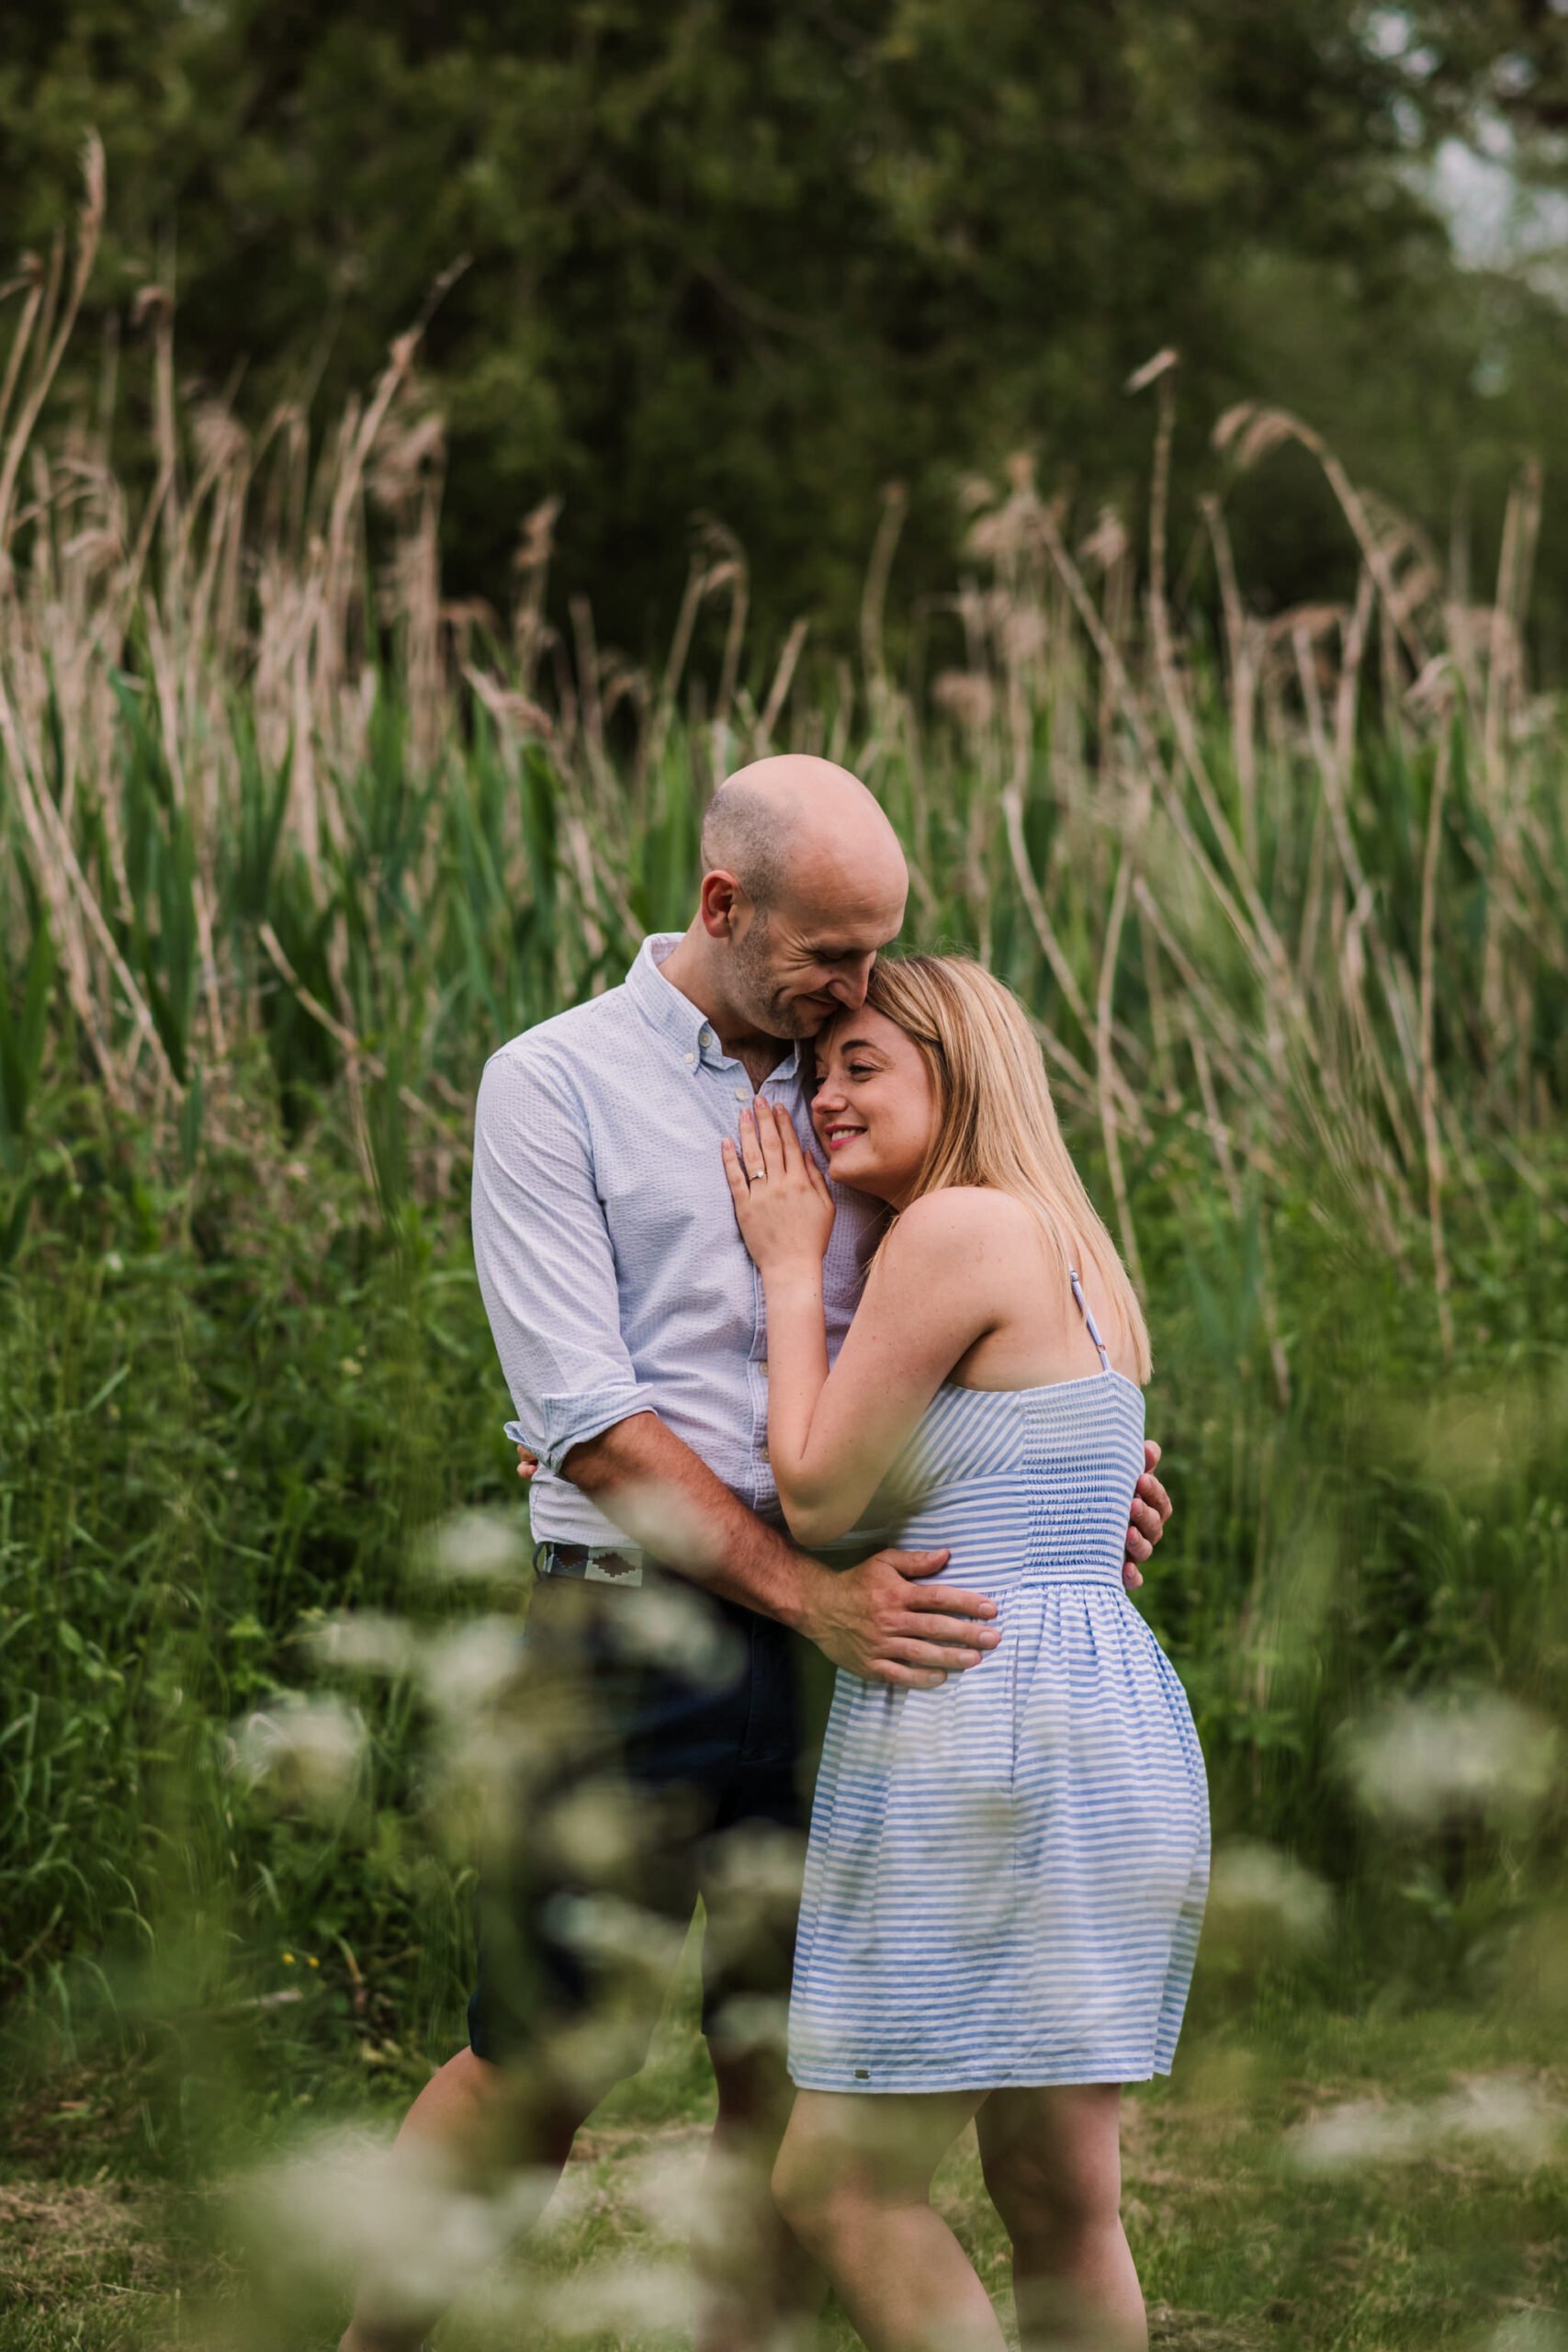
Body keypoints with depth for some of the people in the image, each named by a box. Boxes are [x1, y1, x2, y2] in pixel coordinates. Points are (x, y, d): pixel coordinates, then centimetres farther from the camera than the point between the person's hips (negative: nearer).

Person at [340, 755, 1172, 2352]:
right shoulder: (554, 1085, -3)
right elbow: (589, 1416, -10)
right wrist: (808, 1595, -16)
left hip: (845, 1636, 5)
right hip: (642, 1630, -5)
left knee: (792, 2072, 4)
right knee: (538, 2066, -1)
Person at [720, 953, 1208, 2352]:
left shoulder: (956, 1227, -9)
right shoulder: (1073, 1257, 20)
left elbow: (817, 1498, -7)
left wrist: (790, 1264, 4)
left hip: (993, 1735, -10)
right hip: (1117, 1726, 10)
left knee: (840, 2185, -4)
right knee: (1057, 2199, 11)